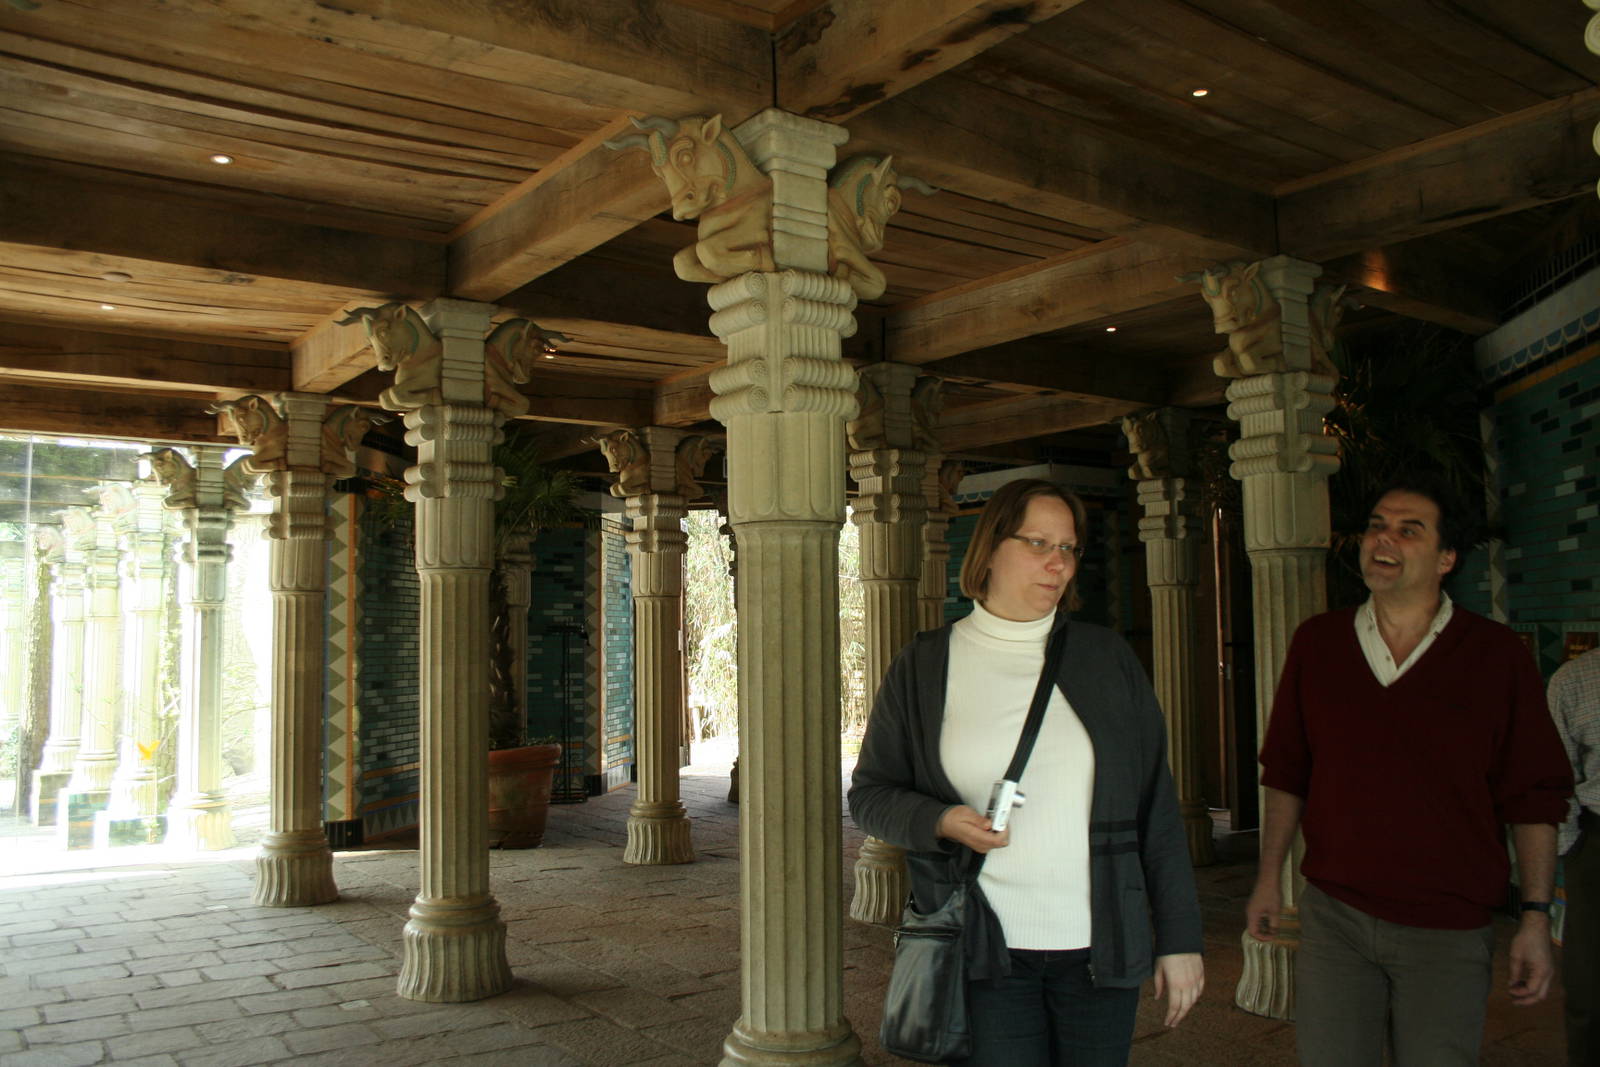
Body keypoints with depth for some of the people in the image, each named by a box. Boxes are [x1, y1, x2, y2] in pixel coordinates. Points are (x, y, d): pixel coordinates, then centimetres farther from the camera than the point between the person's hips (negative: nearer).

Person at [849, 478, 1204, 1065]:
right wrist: (940, 822, -14)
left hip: (1099, 948, 2)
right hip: (983, 952, -1)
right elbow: (869, 792, 6)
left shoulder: (1108, 658, 5)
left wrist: (1179, 937, 3)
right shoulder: (923, 665, 1)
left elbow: (1155, 805, 5)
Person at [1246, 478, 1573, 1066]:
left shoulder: (1496, 654, -3)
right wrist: (1269, 878, 9)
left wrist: (1536, 917, -5)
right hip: (1332, 914, 2)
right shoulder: (1316, 642, 3)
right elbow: (1287, 772, 10)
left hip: (1447, 930, -2)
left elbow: (1534, 796, -1)